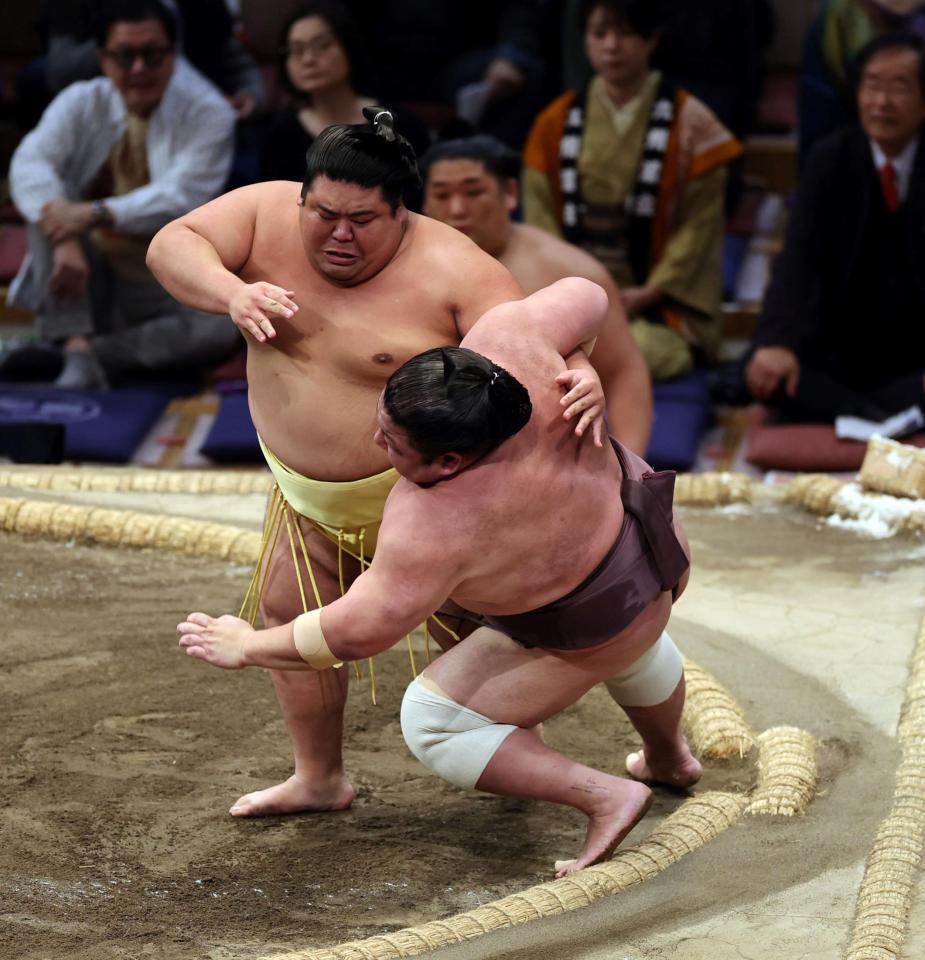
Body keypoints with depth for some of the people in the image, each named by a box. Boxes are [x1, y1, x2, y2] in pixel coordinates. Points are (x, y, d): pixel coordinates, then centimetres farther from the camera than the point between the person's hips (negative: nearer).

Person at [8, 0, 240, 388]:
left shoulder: (209, 115, -7)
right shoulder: (81, 104, -1)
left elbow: (182, 199, -20)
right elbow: (29, 165, -18)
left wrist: (95, 214, -34)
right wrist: (64, 239, -37)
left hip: (164, 291, -2)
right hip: (87, 281, 2)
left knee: (222, 327, -33)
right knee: (49, 203, -23)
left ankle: (44, 355, -30)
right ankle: (77, 351, -32)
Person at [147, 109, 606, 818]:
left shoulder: (449, 269, -26)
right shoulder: (268, 214, -13)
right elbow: (172, 247, -19)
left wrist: (583, 381, -53)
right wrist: (233, 293, -39)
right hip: (313, 496, 5)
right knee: (289, 610, 11)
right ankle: (319, 779, 27)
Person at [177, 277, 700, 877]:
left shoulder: (433, 525, -36)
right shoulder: (505, 341, -28)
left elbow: (356, 631, -25)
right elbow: (587, 297, -9)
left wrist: (250, 648, -13)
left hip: (592, 623, -7)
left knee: (432, 723, 5)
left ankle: (605, 797, 4)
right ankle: (670, 758, 63)